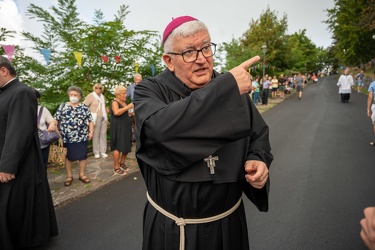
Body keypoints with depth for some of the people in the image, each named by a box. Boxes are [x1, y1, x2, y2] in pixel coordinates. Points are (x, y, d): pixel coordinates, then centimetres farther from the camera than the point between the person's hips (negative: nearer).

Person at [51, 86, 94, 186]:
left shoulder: (84, 107, 5)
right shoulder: (63, 106, 6)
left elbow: (90, 121, 6)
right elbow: (56, 119, 2)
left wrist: (91, 131, -4)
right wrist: (52, 124, -18)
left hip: (82, 137, 0)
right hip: (66, 137, 0)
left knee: (83, 155, 6)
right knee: (68, 156, 9)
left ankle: (82, 174, 21)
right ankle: (69, 176, 21)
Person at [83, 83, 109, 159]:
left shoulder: (102, 96, 18)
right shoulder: (91, 96, -4)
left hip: (104, 117, 6)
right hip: (96, 118, -6)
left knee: (103, 134, 5)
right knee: (96, 135, -4)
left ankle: (103, 151, 10)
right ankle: (96, 152, 5)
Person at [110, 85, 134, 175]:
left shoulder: (124, 102, 14)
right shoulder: (115, 102, -10)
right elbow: (116, 112, -31)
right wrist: (128, 107, -25)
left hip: (126, 127, 8)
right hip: (118, 128, -8)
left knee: (127, 146, 12)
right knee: (118, 147, -6)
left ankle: (121, 163, 29)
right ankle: (116, 168, 4)